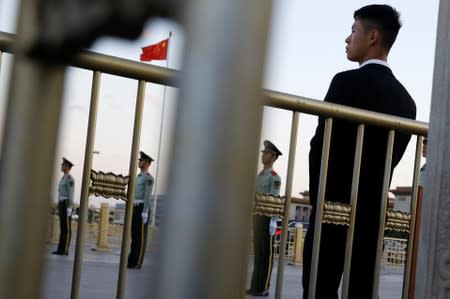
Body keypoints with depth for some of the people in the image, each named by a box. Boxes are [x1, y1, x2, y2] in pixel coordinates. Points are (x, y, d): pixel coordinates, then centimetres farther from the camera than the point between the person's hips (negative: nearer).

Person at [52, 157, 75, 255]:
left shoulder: (70, 178, -12)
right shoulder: (64, 178, 20)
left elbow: (71, 194, -16)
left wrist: (69, 208, -21)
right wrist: (60, 207, 23)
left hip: (67, 204, -10)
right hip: (62, 204, 10)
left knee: (66, 228, -7)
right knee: (62, 227, 9)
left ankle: (65, 250, -6)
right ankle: (61, 249, 10)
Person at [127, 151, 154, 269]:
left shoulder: (149, 178, -12)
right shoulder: (139, 176, 19)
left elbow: (148, 195, -18)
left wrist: (145, 212, -23)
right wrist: (131, 210, 21)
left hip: (143, 209, -9)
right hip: (136, 209, 9)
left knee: (140, 236, -6)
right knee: (134, 235, 9)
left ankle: (137, 263, -3)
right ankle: (132, 261, 13)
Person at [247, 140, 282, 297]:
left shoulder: (275, 177, -7)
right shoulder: (259, 176, 18)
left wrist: (273, 222, -20)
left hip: (266, 218, -8)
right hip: (256, 217, 8)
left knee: (266, 253, -4)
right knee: (257, 252, 9)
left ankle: (263, 288, -2)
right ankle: (255, 286, 13)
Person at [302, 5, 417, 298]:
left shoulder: (348, 82, -10)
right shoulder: (406, 100, 10)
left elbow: (321, 146, -11)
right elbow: (392, 157, 10)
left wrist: (319, 198, 1)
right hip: (373, 211, 7)